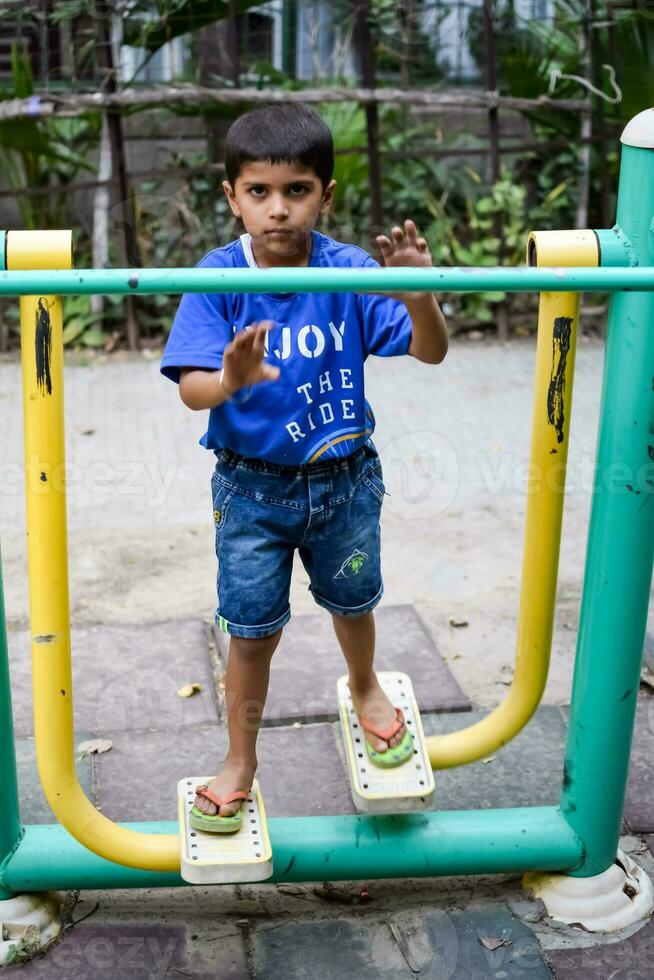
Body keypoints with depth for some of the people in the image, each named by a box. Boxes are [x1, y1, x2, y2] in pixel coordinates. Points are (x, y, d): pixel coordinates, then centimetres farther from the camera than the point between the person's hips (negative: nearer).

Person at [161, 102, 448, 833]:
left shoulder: (349, 270, -14)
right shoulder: (219, 277, -16)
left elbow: (431, 353, -16)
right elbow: (190, 387, -22)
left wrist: (419, 301, -38)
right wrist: (229, 381, -45)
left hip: (345, 481, 2)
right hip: (252, 489, -1)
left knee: (351, 602, 23)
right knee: (252, 630, 8)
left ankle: (364, 689, 56)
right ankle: (240, 760, 31)